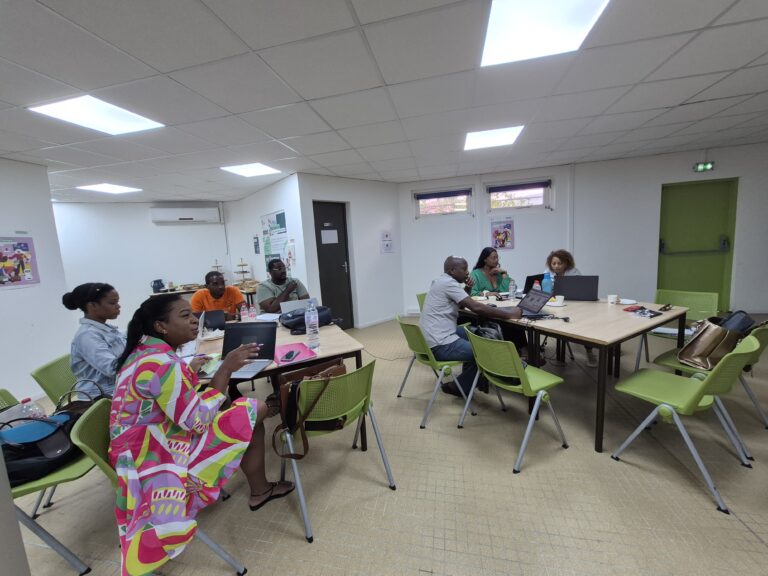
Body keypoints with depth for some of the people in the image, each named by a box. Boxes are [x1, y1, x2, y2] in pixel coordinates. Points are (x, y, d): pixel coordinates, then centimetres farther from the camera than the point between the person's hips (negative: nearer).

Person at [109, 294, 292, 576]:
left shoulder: (144, 351, 5)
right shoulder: (161, 363, -27)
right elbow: (198, 420, -26)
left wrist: (188, 372, 20)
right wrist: (226, 369, -24)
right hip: (157, 456, -10)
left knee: (250, 414, 13)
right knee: (253, 412, -13)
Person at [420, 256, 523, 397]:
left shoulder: (442, 280, 14)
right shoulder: (448, 283, -17)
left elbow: (462, 304, 23)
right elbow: (476, 308, -23)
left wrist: (468, 288, 5)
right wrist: (509, 314, -16)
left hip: (431, 338, 10)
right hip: (439, 345, -10)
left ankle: (474, 379, 32)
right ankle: (460, 387, 16)